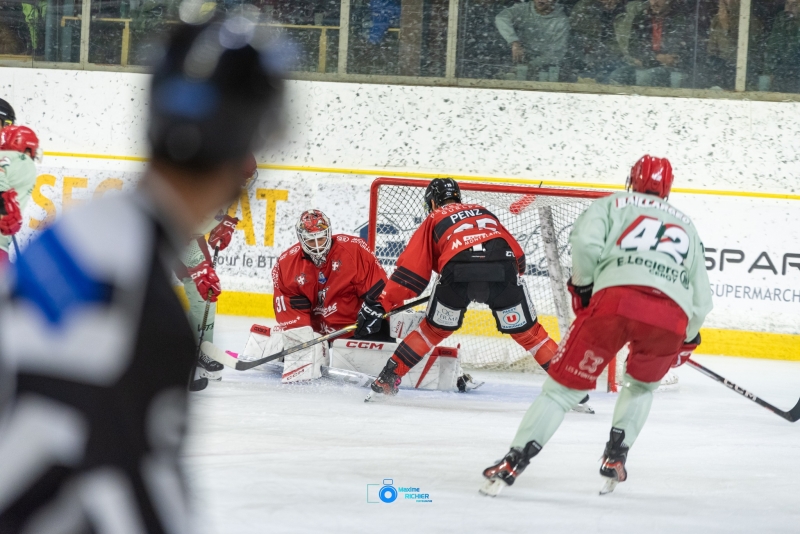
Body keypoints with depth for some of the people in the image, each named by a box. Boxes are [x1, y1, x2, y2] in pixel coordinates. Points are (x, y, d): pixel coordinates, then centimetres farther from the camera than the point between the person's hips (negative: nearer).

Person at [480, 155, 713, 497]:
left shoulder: (612, 205, 26)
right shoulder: (685, 225, 35)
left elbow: (586, 242, 3)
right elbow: (701, 299, 30)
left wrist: (582, 288, 18)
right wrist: (687, 340, 46)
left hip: (616, 298, -2)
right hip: (671, 315, 2)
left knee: (563, 386, 6)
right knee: (641, 385, 32)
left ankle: (512, 464, -2)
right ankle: (615, 459, 23)